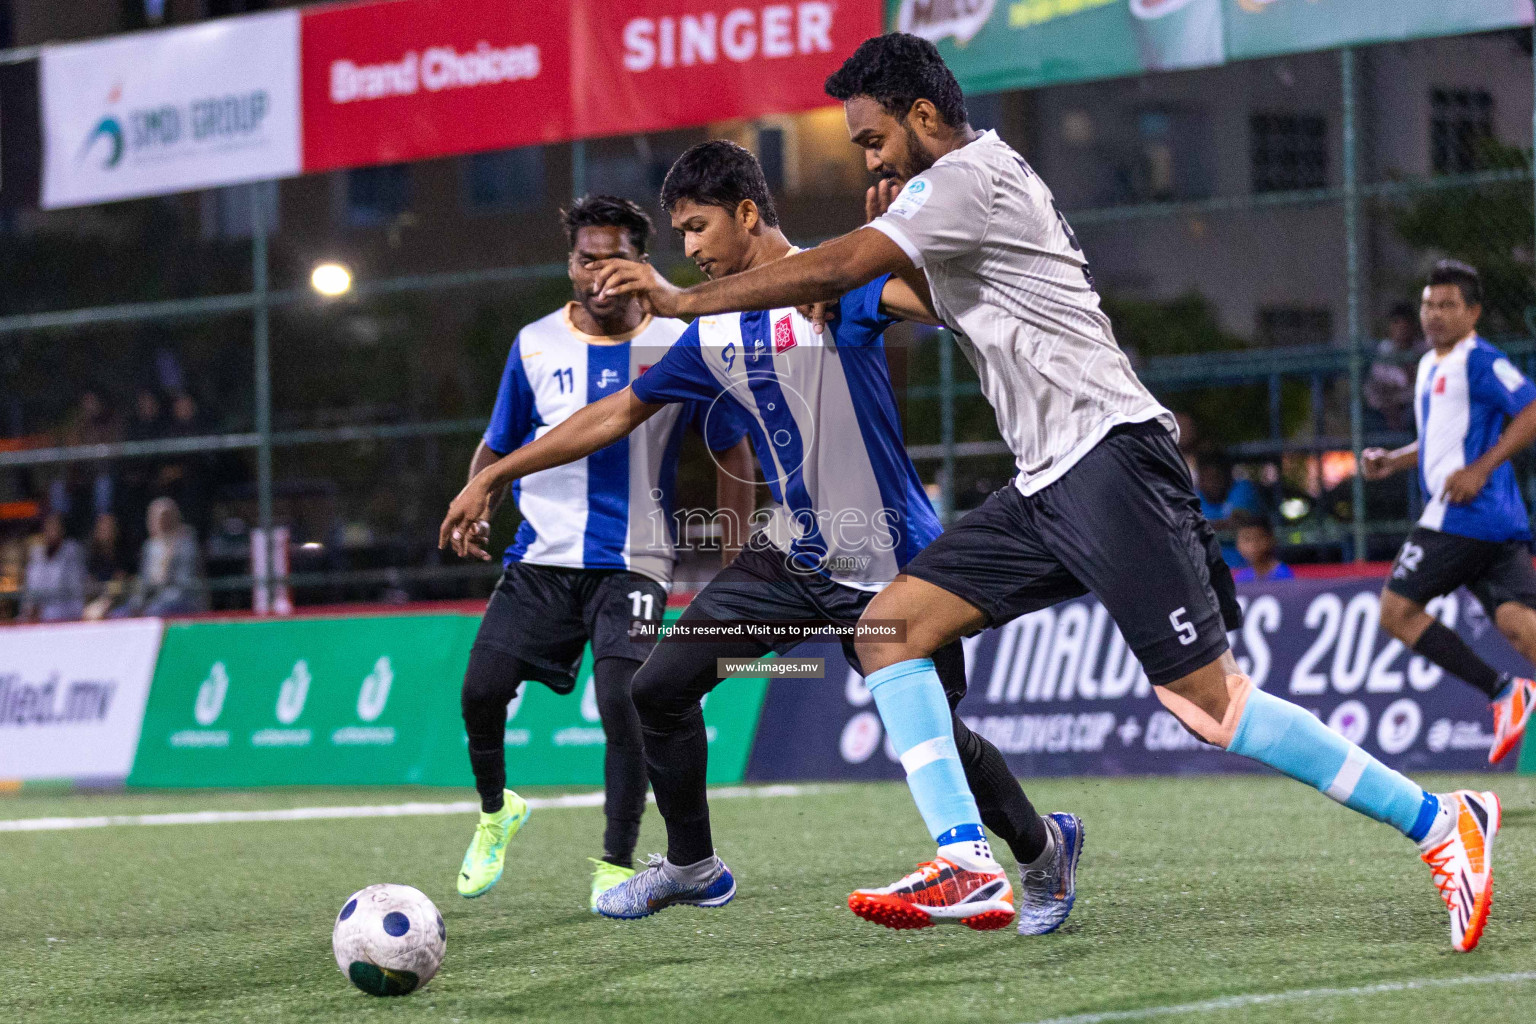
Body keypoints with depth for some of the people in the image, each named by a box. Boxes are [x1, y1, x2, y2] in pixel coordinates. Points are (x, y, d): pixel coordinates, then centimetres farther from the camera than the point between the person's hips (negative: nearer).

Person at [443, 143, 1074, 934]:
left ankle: (1044, 846, 26)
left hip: (888, 565, -7)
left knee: (933, 736, -3)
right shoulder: (714, 332, 9)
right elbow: (619, 412, 18)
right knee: (658, 689, 1)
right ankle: (692, 867, 20)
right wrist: (492, 479, 20)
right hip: (792, 557, 7)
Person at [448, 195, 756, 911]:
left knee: (620, 701, -19)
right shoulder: (534, 344, 6)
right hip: (542, 556, 2)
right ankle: (495, 812, 20)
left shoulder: (678, 347, 0)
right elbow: (498, 445, 17)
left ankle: (617, 865, -4)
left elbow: (732, 449, 8)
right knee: (481, 688, -10)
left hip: (631, 563, -2)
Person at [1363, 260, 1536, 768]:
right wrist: (1392, 461, 19)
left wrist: (1480, 470, -20)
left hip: (1466, 512, -9)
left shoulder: (1479, 361, -8)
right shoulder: (1430, 366, 22)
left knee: (1397, 610, -5)